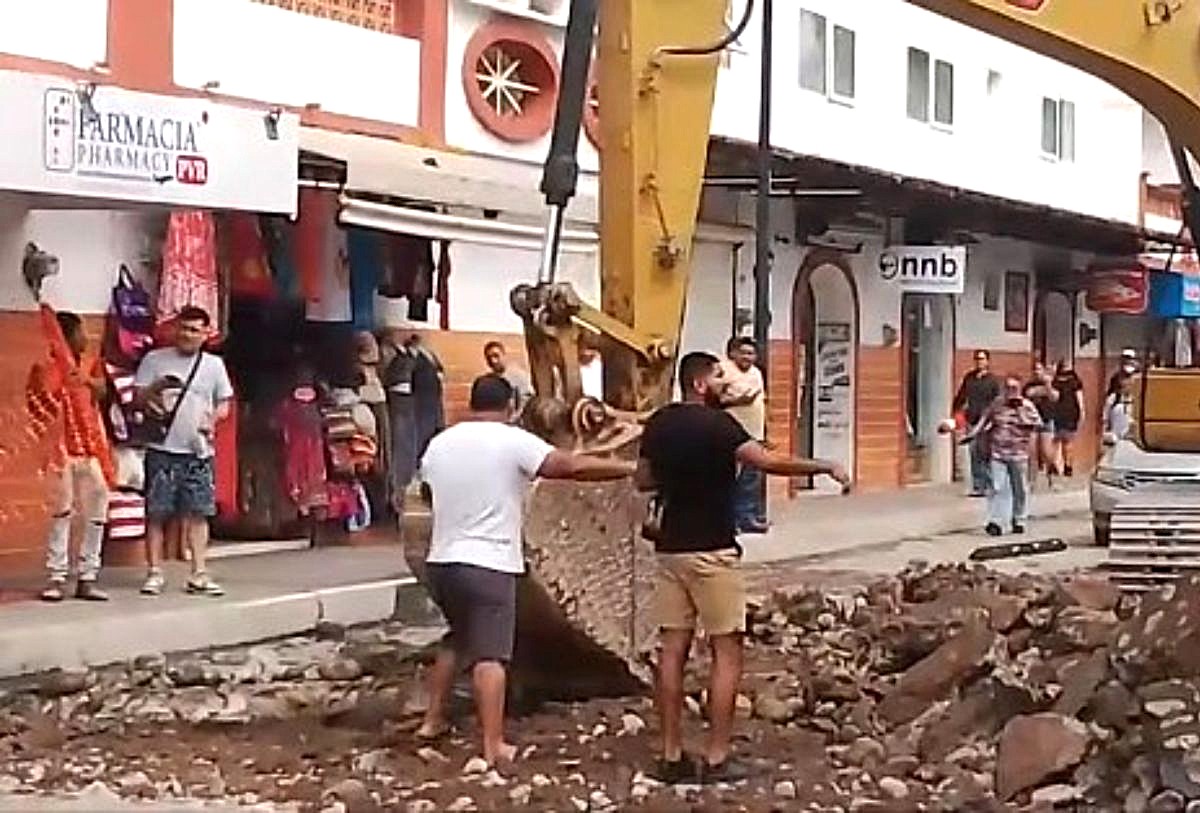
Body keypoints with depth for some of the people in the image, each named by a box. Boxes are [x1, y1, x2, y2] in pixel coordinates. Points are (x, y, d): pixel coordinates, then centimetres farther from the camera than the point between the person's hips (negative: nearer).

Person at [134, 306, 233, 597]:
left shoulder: (214, 364, 11)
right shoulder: (155, 360, 4)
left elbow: (224, 403, 16)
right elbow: (138, 397, 4)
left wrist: (213, 419, -5)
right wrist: (154, 388, -17)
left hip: (198, 450, 2)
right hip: (162, 449, -2)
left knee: (198, 513, 0)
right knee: (156, 513, 0)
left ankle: (199, 575, 4)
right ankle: (154, 573, 7)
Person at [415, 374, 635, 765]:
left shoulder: (439, 443, 7)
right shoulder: (513, 441, -10)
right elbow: (573, 466, -17)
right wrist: (631, 468, -11)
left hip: (441, 561, 6)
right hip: (488, 565, -6)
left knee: (457, 640, 25)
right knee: (489, 655, -4)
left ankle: (433, 719, 29)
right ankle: (493, 746, -5)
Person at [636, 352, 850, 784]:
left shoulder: (658, 424, 8)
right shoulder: (716, 423, -13)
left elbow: (644, 481, 17)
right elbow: (767, 461, -22)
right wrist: (825, 467, -15)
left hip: (670, 549, 7)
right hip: (712, 551, -7)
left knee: (673, 649, 6)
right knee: (726, 651, 0)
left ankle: (672, 756, 8)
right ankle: (716, 758, -2)